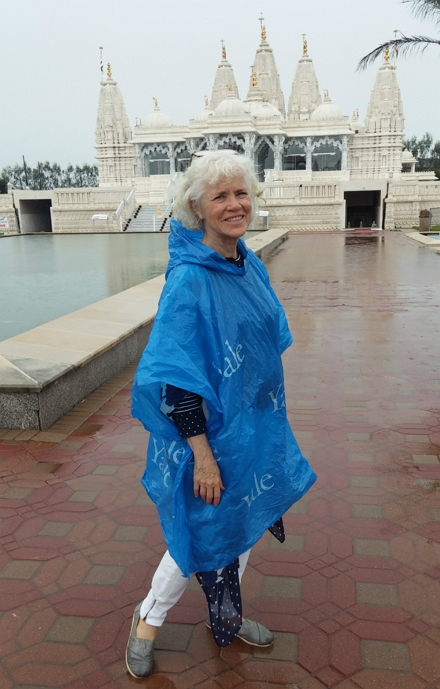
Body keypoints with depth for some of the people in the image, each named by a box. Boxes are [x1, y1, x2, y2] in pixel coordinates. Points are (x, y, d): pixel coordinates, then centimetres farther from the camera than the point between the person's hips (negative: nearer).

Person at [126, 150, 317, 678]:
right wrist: (202, 453, -23)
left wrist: (271, 421, 15)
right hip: (214, 431, -7)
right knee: (204, 534, 9)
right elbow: (175, 377, -23)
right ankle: (148, 621, 36)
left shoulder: (252, 267, 2)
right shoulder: (189, 277, -23)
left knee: (242, 526, 22)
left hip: (256, 426, 8)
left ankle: (226, 619, 46)